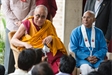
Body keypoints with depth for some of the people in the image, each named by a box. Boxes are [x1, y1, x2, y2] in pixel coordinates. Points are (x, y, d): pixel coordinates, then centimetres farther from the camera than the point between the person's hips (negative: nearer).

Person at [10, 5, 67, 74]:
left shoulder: (49, 25, 12)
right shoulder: (27, 24, 3)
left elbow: (56, 40, 15)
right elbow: (13, 40, 1)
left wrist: (51, 38, -8)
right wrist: (25, 44, -17)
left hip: (46, 51, 3)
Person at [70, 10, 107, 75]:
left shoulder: (99, 32, 13)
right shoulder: (76, 32, 6)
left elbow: (104, 48, 10)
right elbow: (74, 48, 0)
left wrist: (96, 57, -10)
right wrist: (86, 57, -12)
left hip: (97, 59, 2)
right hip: (82, 59, -2)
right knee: (86, 67, -37)